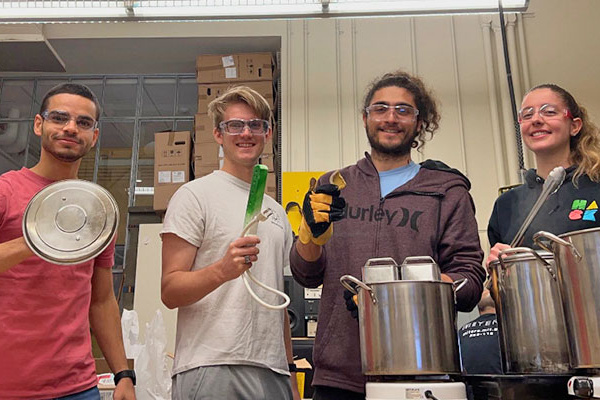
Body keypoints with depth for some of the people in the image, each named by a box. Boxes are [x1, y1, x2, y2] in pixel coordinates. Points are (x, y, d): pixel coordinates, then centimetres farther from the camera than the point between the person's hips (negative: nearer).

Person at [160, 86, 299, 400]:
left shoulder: (276, 211, 16)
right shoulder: (194, 195, -3)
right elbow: (170, 291, -9)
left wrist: (290, 371, 15)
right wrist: (222, 271, -27)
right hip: (211, 372, -5)